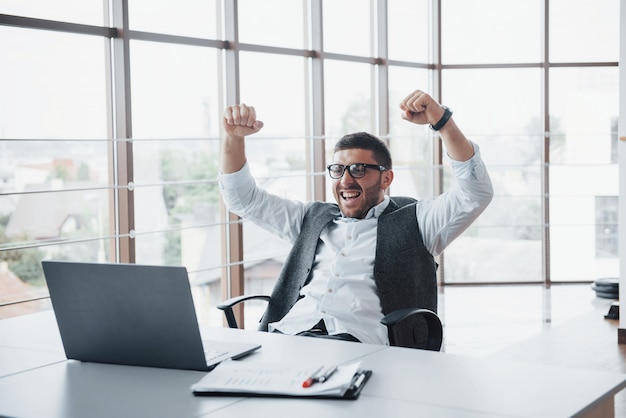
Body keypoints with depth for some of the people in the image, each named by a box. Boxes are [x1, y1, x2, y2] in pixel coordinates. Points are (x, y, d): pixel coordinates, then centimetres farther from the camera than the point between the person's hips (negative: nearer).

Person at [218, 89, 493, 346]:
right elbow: (244, 199, 31)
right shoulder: (313, 218, 28)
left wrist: (442, 121, -7)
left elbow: (476, 194, 2)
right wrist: (234, 137, 15)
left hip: (359, 347, -3)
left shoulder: (413, 222, 15)